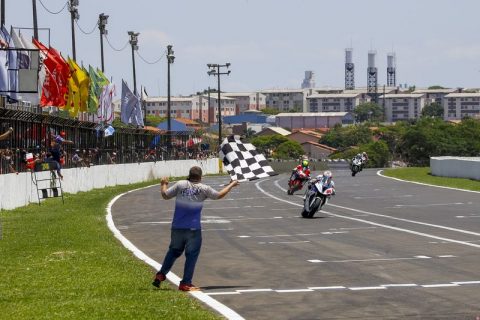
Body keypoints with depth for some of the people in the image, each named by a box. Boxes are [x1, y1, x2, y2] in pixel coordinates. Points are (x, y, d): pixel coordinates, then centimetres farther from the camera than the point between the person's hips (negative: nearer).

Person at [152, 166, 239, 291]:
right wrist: (231, 185, 27)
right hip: (193, 228, -3)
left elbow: (165, 195, 6)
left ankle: (160, 275, 18)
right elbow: (219, 195, 11)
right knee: (192, 255, 3)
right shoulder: (204, 188, -3)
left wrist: (163, 184, 26)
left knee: (174, 251, 21)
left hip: (177, 227, 3)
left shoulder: (180, 184, 0)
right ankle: (185, 283, 0)